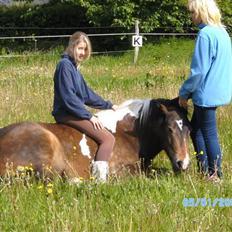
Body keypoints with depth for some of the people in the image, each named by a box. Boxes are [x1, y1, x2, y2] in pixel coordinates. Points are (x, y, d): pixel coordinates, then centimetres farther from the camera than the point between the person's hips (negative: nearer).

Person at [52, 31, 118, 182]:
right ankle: (100, 177, -30)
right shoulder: (65, 65, -14)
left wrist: (108, 105, 22)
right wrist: (89, 116, -19)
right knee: (108, 138, -19)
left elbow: (86, 94, 23)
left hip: (74, 112, 11)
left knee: (108, 129, 20)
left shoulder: (74, 66, 16)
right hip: (66, 114, -11)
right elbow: (68, 97, -20)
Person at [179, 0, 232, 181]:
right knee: (196, 129, 19)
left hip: (206, 94, -9)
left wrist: (184, 93, -7)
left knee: (209, 134, 1)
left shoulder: (206, 34, -18)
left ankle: (215, 174, 10)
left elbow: (199, 71, -19)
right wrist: (190, 91, 21)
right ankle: (205, 170, 24)